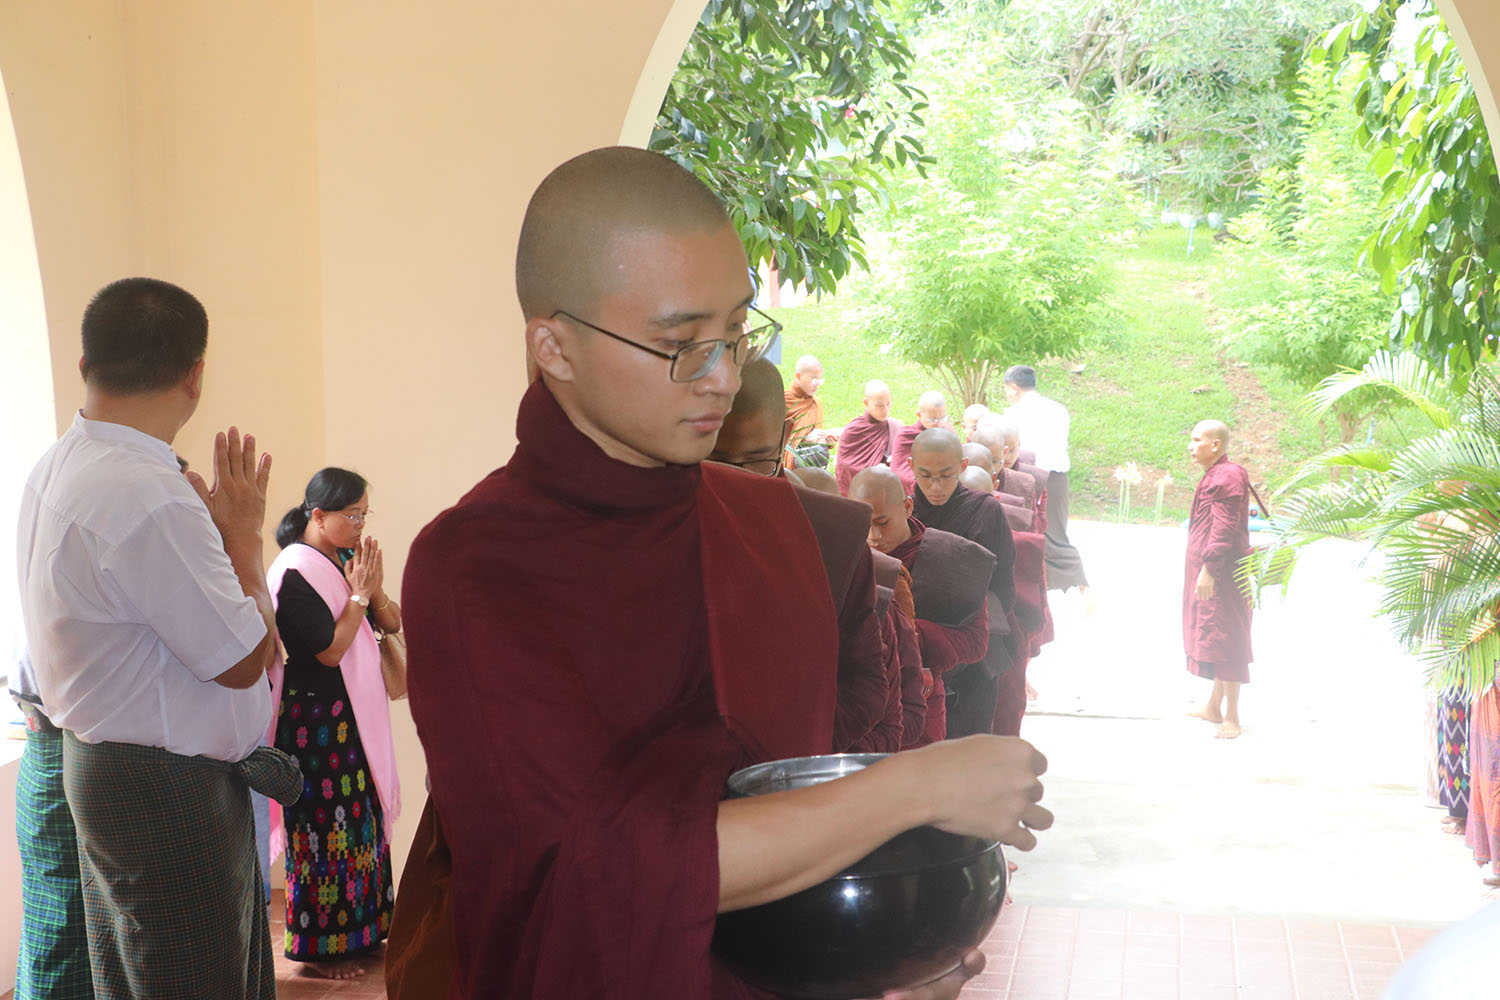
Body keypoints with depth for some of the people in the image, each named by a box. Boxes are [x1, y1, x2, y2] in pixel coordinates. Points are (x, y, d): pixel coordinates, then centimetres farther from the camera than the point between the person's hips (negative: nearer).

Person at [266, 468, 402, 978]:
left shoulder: (347, 559, 8)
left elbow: (392, 623, 7)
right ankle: (318, 946, 10)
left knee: (362, 817, 14)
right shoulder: (296, 571, -17)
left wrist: (374, 589, -10)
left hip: (355, 715, 8)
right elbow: (330, 650, -20)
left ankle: (359, 928, 25)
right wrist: (358, 595, -15)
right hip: (315, 719, -8)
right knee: (324, 825, -1)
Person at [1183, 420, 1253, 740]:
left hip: (1220, 573, -11)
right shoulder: (1213, 476, 16)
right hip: (1206, 571, 11)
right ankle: (1214, 707, 25)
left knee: (1224, 640, -7)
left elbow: (1224, 529, -22)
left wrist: (1208, 570, -24)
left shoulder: (1227, 477, -16)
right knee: (1211, 638, 16)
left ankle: (1231, 718, -2)